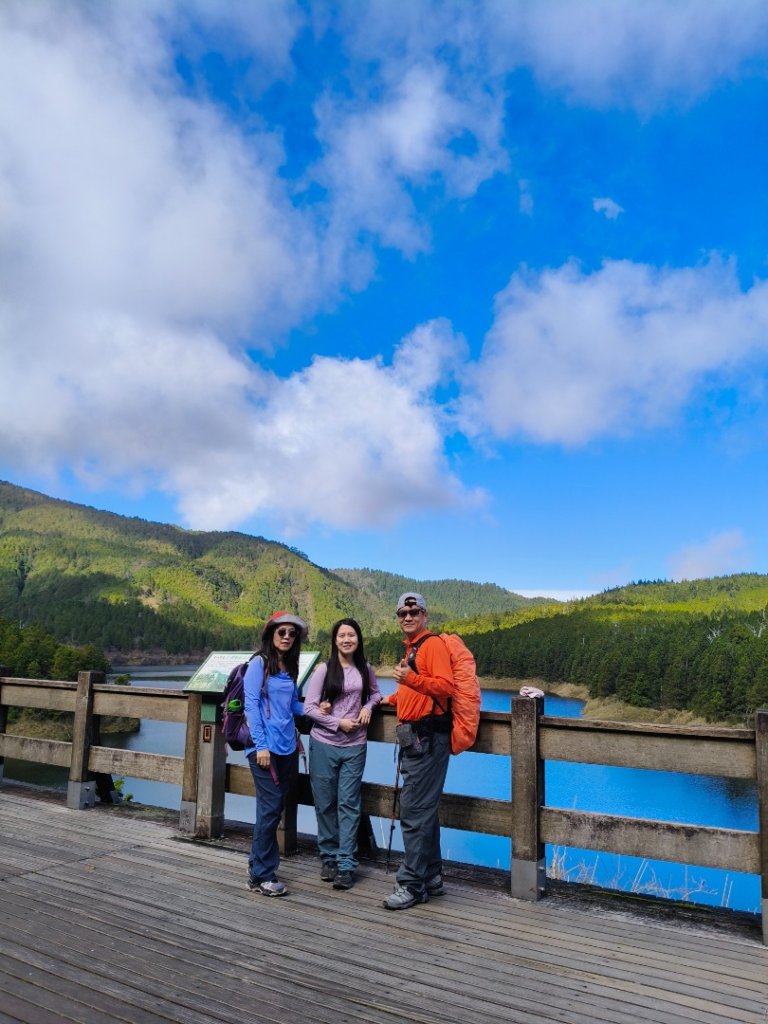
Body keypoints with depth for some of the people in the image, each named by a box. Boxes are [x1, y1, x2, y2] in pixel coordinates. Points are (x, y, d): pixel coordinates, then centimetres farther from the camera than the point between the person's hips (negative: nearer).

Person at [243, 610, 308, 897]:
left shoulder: (290, 667, 13)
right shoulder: (259, 663, -7)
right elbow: (251, 705, -11)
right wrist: (261, 745, -15)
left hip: (287, 747, 7)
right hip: (265, 746, -7)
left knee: (275, 808, 11)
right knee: (271, 807, -5)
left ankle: (259, 868, 24)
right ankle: (262, 875, 7)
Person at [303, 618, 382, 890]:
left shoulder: (365, 670, 5)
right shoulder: (324, 670, -4)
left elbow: (375, 693, 21)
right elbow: (309, 707, -5)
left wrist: (368, 707, 0)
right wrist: (338, 723, -12)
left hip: (354, 746, 1)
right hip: (324, 744, -1)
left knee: (348, 804, 0)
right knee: (325, 803, 7)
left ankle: (346, 865, 5)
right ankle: (329, 857, 22)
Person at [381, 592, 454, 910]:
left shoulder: (433, 645, -9)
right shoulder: (411, 649, 20)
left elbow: (445, 685, -21)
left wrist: (411, 678, -31)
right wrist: (392, 698, 25)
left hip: (428, 738, -10)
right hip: (415, 738, 10)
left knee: (415, 811, -7)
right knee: (424, 810, 15)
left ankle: (413, 885, 2)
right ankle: (431, 877, 25)